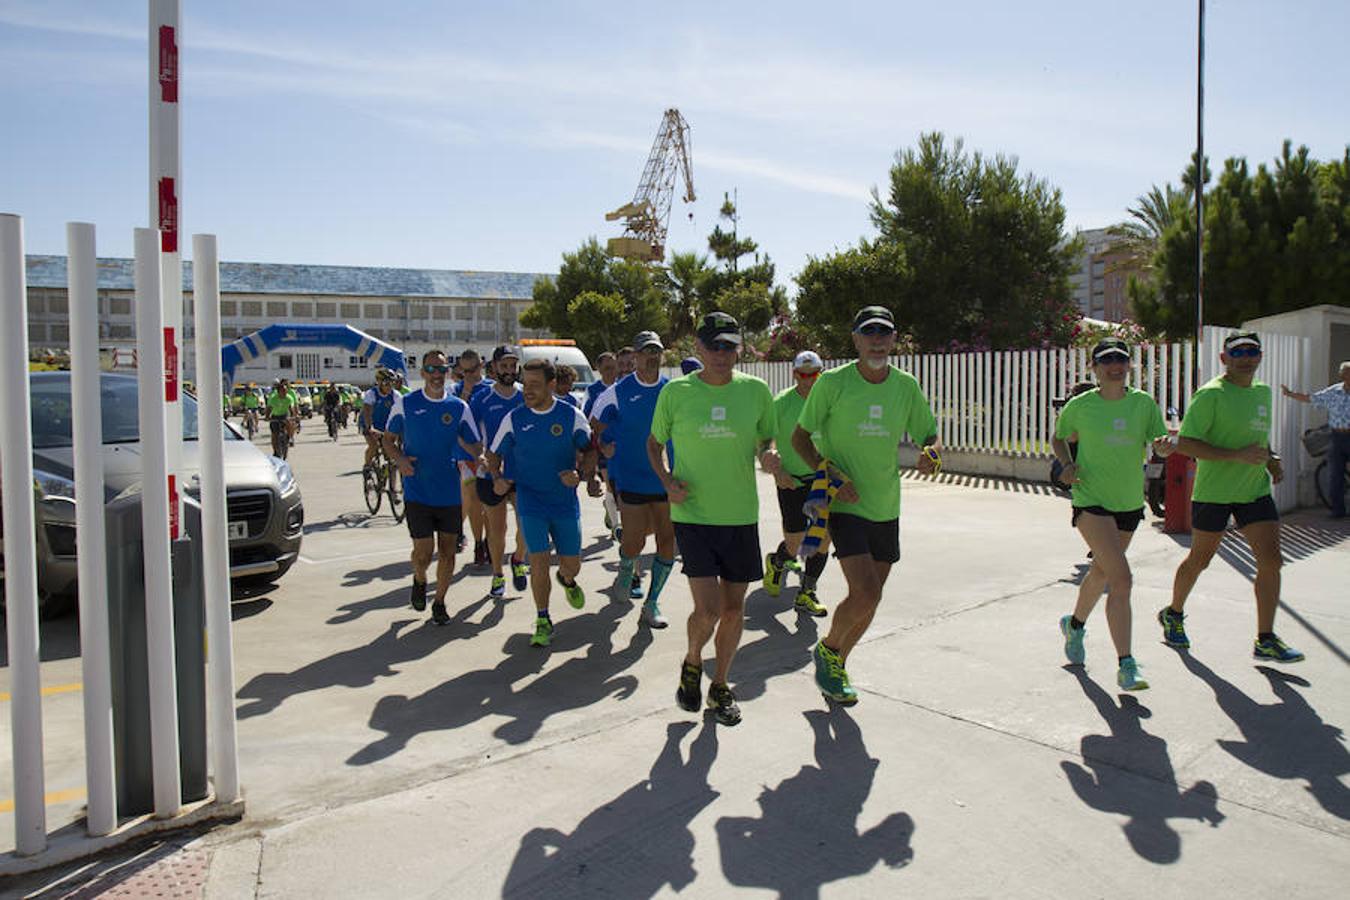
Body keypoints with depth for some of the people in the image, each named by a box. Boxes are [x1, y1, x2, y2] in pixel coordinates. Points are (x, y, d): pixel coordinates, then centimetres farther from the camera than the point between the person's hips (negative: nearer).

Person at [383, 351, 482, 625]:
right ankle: (419, 581, 31)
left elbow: (476, 449, 4)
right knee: (423, 551, -3)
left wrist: (461, 441, -20)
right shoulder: (405, 404, -1)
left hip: (450, 491, 2)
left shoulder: (459, 407, 2)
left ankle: (439, 602, 25)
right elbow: (389, 439, 9)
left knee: (448, 551, 6)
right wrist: (400, 460, -11)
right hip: (417, 492, -2)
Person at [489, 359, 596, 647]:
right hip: (530, 501, -1)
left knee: (572, 565, 8)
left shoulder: (572, 416, -6)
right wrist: (498, 479, -12)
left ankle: (567, 580, 46)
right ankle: (543, 621, 11)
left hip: (565, 500, 1)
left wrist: (580, 474, -14)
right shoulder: (514, 418, -4)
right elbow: (495, 455, 7)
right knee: (539, 562, -7)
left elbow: (590, 450, 5)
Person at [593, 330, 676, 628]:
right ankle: (625, 571, 34)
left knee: (668, 542, 3)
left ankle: (652, 603, 20)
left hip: (667, 479, 3)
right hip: (632, 480, -3)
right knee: (634, 542, -3)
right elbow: (595, 430, 7)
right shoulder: (618, 391, -5)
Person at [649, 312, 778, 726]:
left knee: (734, 607, 10)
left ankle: (720, 685, 32)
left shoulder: (756, 390, 1)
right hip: (693, 515, -2)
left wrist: (768, 457, -11)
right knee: (708, 608, -10)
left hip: (742, 515, 3)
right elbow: (654, 442, 10)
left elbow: (766, 441, 12)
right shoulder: (676, 392, -3)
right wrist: (667, 481, -6)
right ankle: (692, 664, 23)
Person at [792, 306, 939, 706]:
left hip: (886, 508, 5)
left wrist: (930, 455, -12)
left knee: (869, 599, 11)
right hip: (844, 504, -5)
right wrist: (830, 475, -15)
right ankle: (827, 649, 13)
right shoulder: (832, 382, -9)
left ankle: (837, 665, 35)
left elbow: (929, 435, 12)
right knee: (866, 594, -16)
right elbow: (800, 437, -2)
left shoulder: (906, 386, 2)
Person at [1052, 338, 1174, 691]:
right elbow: (1059, 439, 10)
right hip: (1091, 501, -4)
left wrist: (1164, 447, -23)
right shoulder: (1080, 406, -5)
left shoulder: (1143, 402, 1)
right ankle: (1126, 666, -15)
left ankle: (1074, 625, 49)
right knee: (1121, 578, -18)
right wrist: (1067, 463, -8)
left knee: (1101, 572, 21)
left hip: (1130, 503, 4)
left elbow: (1160, 444, 0)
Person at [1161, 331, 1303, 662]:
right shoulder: (1211, 394, -13)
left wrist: (1271, 459, 7)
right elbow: (1184, 444, -20)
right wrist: (1237, 455, -26)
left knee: (1271, 561, -3)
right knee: (1199, 559, 8)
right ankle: (1173, 614, 32)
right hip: (1213, 492, -6)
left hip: (1256, 490, 6)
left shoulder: (1263, 392, 11)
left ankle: (1266, 641, 5)